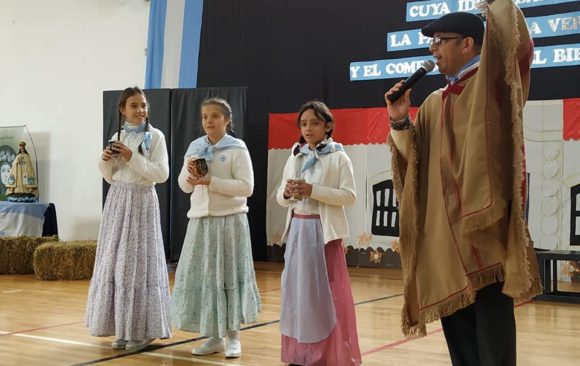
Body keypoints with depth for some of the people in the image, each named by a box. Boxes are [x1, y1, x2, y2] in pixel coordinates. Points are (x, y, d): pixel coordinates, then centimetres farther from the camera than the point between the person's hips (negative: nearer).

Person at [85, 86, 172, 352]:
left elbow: (161, 174, -11)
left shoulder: (155, 136, -3)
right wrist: (105, 162, -3)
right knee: (115, 262, 5)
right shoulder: (117, 137, 12)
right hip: (117, 201, 5)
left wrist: (133, 158, -16)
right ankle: (123, 328, 15)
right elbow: (111, 177, 16)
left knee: (138, 262, -4)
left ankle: (143, 330, 5)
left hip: (141, 201, -5)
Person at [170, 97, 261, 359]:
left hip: (229, 220, -5)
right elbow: (184, 185, 14)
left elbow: (246, 187, -13)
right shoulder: (194, 147, 9)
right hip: (200, 221, 5)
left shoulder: (237, 149, -6)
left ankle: (232, 337, 13)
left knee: (228, 275, 2)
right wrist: (189, 173, -8)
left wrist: (211, 181, -18)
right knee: (201, 277, 5)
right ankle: (214, 337, 16)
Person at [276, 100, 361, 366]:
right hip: (298, 229, 5)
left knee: (326, 292, -3)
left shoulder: (338, 158, -2)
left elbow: (349, 196, -11)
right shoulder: (295, 158, 12)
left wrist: (312, 190, -18)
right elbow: (281, 198, 14)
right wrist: (288, 193, -9)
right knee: (297, 289, 6)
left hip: (324, 230, -5)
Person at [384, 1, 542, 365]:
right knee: (455, 321, 12)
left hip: (485, 227, -7)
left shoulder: (494, 83, -2)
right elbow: (414, 159, 18)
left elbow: (519, 47, -22)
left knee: (491, 319, -4)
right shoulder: (433, 104, 17)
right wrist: (400, 122, 3)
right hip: (445, 232, 7)